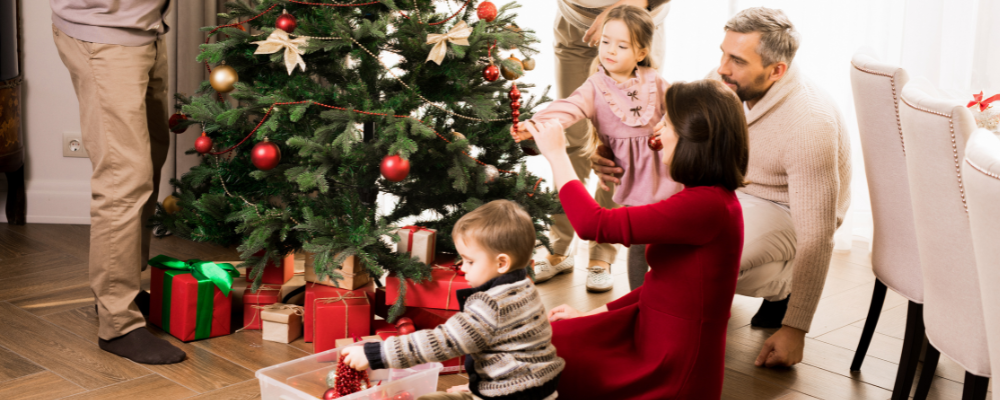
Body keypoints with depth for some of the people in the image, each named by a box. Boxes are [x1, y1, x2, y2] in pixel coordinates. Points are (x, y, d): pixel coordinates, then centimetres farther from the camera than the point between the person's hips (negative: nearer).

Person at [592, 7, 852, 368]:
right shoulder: (724, 82, -17)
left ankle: (782, 286, 1)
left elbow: (816, 238, -32)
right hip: (734, 186, 7)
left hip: (788, 211, -7)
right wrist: (621, 159, -24)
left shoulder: (809, 125, -35)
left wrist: (795, 329, -28)